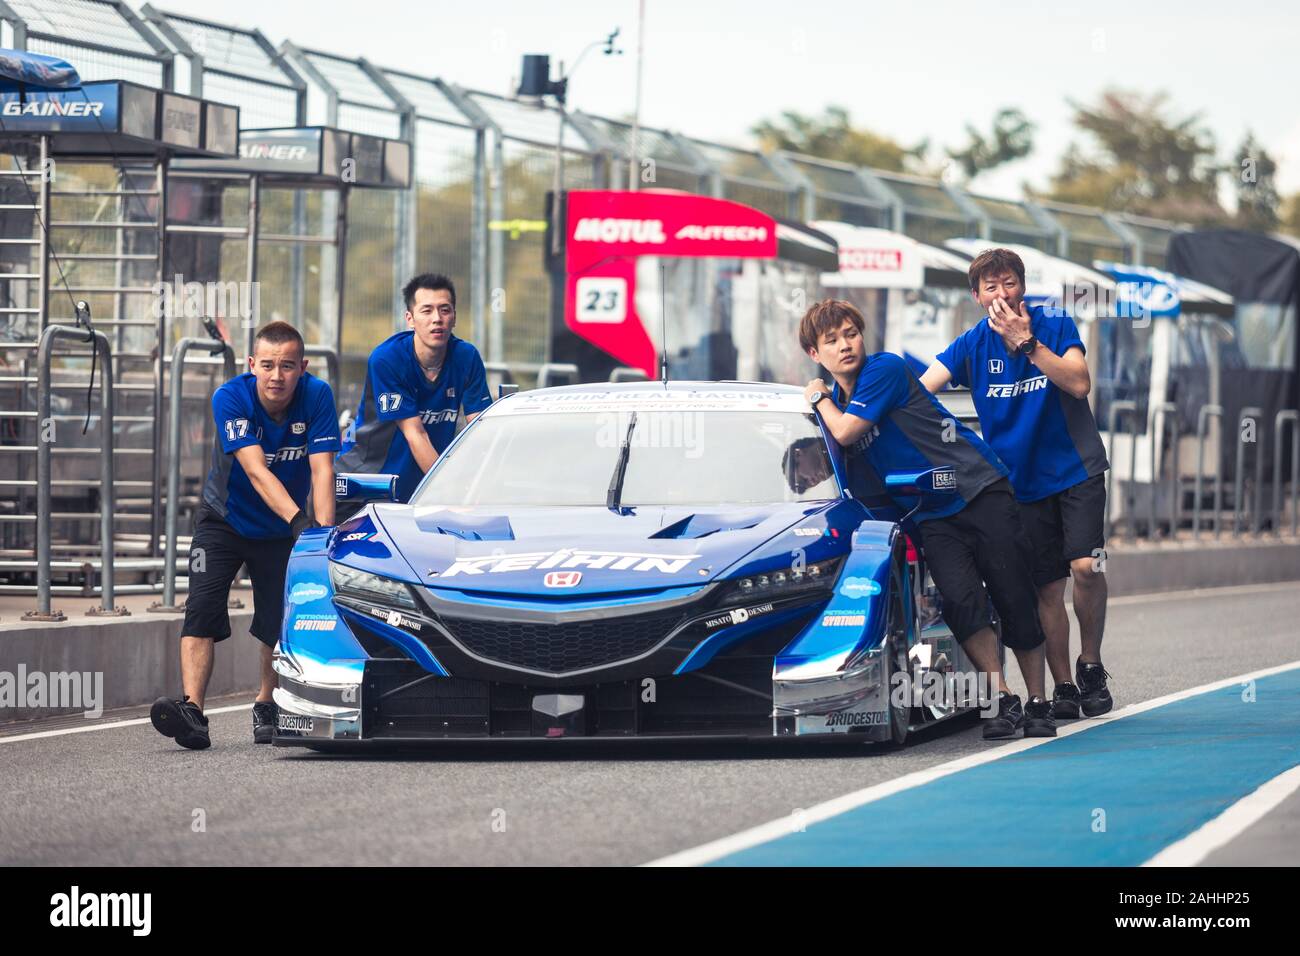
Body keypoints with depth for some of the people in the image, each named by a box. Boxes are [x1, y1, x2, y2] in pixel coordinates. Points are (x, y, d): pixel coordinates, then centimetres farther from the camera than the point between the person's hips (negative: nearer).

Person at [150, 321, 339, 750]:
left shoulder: (317, 397, -20)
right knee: (202, 610, -18)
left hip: (282, 530, 2)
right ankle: (191, 709, -30)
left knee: (279, 621, 0)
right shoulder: (230, 398, -26)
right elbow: (255, 470, -36)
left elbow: (322, 471, -24)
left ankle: (265, 706, 23)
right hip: (225, 519, -2)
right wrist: (299, 521, -48)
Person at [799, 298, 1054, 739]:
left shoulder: (885, 369, -11)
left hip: (980, 489, -5)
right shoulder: (837, 401, 11)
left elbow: (847, 432, -17)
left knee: (1016, 601, -5)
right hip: (933, 517, 5)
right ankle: (1003, 701, -13)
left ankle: (1037, 704, 5)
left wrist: (819, 397, 0)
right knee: (961, 599, -18)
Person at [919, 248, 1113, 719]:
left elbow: (1079, 384, -20)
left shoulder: (1055, 324, -7)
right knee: (1047, 588, 1)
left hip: (1077, 471, -2)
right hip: (1022, 482, 2)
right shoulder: (973, 345, -2)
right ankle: (1062, 688, 10)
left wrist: (1026, 342, -25)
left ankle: (1090, 666, 0)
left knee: (1085, 566, -19)